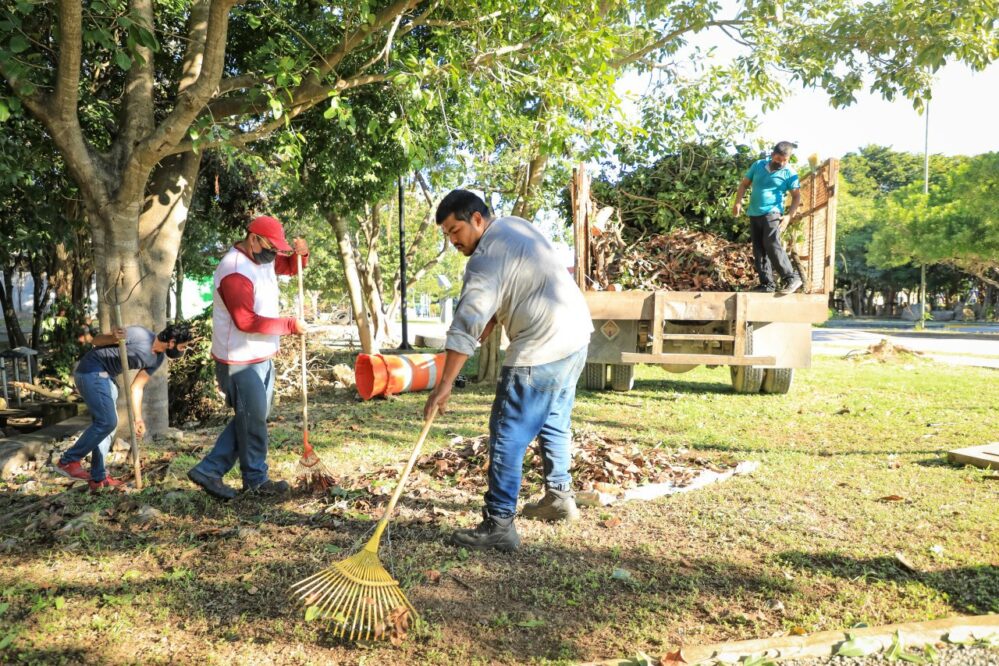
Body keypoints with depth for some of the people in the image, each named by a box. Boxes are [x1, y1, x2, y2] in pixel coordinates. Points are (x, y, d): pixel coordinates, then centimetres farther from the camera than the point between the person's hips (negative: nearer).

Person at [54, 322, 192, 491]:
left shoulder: (158, 359, 3)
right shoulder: (138, 335, -22)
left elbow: (137, 388, 7)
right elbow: (96, 339, -13)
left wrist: (138, 419, 1)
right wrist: (113, 338, -36)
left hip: (106, 376, 9)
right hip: (91, 370, -9)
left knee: (106, 423, 8)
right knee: (107, 422, -13)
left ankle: (98, 478, 15)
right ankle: (68, 461, 1)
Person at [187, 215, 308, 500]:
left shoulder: (263, 258, 8)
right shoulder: (234, 271, -22)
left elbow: (290, 267, 24)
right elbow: (247, 321, -27)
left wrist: (301, 253, 0)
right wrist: (290, 325, -20)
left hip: (262, 358, 10)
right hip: (240, 363, -10)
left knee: (250, 420, 15)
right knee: (253, 421, 4)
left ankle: (208, 471, 21)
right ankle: (256, 480, 21)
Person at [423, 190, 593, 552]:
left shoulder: (487, 257, -16)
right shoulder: (515, 224, 14)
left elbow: (467, 322, -24)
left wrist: (444, 384, -25)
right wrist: (482, 333, 9)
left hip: (542, 351, -10)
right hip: (575, 336, 10)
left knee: (508, 437, -4)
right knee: (553, 423, 24)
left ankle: (498, 525, 0)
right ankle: (560, 497, 37)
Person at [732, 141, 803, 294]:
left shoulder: (789, 173, -2)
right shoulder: (758, 165, 7)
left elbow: (797, 196, 2)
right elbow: (744, 184, 14)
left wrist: (789, 215, -12)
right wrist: (738, 202, 0)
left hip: (772, 213, -5)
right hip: (754, 214, 5)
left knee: (771, 245, -22)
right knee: (758, 250, 4)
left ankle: (792, 278, -19)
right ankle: (767, 284, 8)